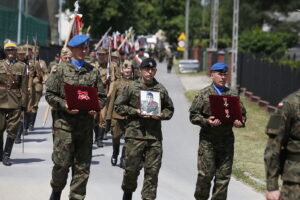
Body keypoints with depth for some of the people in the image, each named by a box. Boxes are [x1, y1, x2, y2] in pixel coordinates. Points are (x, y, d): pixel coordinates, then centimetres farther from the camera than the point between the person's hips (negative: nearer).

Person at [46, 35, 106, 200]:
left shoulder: (93, 72, 13)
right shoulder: (60, 70, 4)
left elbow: (102, 97, 16)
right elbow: (50, 94, 1)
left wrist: (96, 107, -5)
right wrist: (64, 105, -14)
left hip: (86, 124, 3)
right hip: (64, 123, -3)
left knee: (82, 167, 2)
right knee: (62, 162, -3)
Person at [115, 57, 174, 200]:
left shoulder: (161, 89, 10)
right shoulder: (132, 87, 3)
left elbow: (169, 109, 20)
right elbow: (118, 106, 5)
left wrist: (161, 115, -1)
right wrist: (135, 111, -8)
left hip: (155, 136, 2)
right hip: (135, 134, -2)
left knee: (152, 170, -1)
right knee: (131, 167, 2)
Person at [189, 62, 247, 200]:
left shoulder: (233, 95, 12)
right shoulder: (203, 94, 1)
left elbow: (242, 113, 18)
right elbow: (193, 115, 0)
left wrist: (240, 122, -4)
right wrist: (206, 121, -18)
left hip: (226, 140, 3)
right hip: (208, 140, -3)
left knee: (224, 175, 4)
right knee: (206, 173, -4)